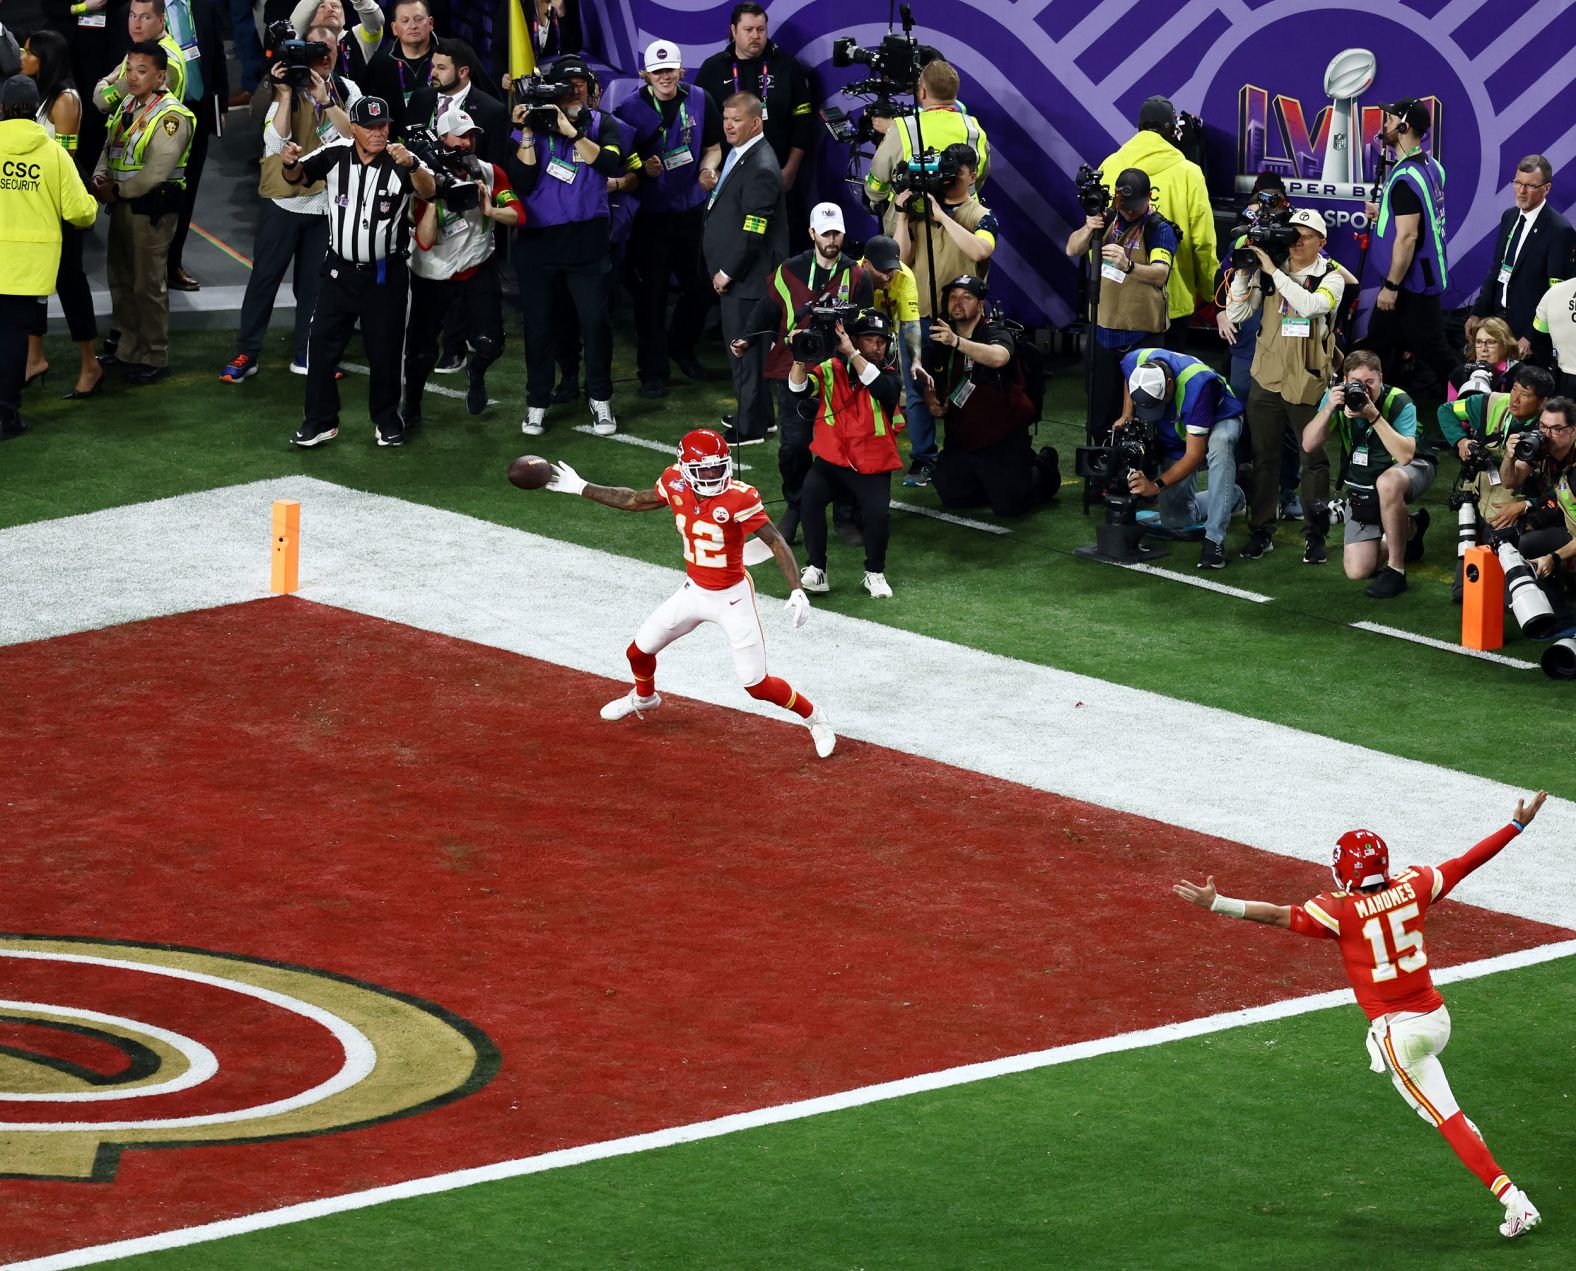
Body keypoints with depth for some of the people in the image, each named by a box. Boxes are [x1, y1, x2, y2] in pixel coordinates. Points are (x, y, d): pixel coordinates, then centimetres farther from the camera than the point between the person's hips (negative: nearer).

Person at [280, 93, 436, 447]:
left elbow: (428, 191, -31)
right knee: (322, 344, 1)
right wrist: (290, 163, -31)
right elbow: (298, 177, -6)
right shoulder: (335, 156, -8)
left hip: (386, 273, -2)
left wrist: (411, 165, -52)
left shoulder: (400, 162, -16)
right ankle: (320, 421, 12)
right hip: (341, 269, 2)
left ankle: (387, 419, 26)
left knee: (385, 350, 9)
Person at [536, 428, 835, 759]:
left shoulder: (739, 498, -27)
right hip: (694, 592, 6)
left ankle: (814, 719, 20)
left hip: (732, 598, -6)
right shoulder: (676, 485, -10)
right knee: (639, 651, 16)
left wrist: (796, 590, -37)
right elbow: (635, 501, 9)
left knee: (757, 686, -5)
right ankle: (644, 698, 50)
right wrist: (581, 488, 13)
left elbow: (776, 542, -26)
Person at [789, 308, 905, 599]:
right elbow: (799, 387, -11)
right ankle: (815, 570, -13)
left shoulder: (889, 376, 1)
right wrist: (801, 356, -29)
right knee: (809, 496, -28)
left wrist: (852, 353, -28)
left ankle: (875, 573, 3)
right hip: (831, 460, 1)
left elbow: (882, 388, -23)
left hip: (872, 468, -1)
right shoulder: (831, 370, 2)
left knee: (878, 514, -25)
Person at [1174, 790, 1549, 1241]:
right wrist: (1518, 826, 18)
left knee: (1449, 1120, -3)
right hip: (1438, 1017, 6)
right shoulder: (1413, 886, -1)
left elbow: (1277, 915, -24)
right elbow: (1468, 861, 7)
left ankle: (1514, 1201, -8)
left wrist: (1217, 904, -27)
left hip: (1398, 1032, -6)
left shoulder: (1341, 909, -15)